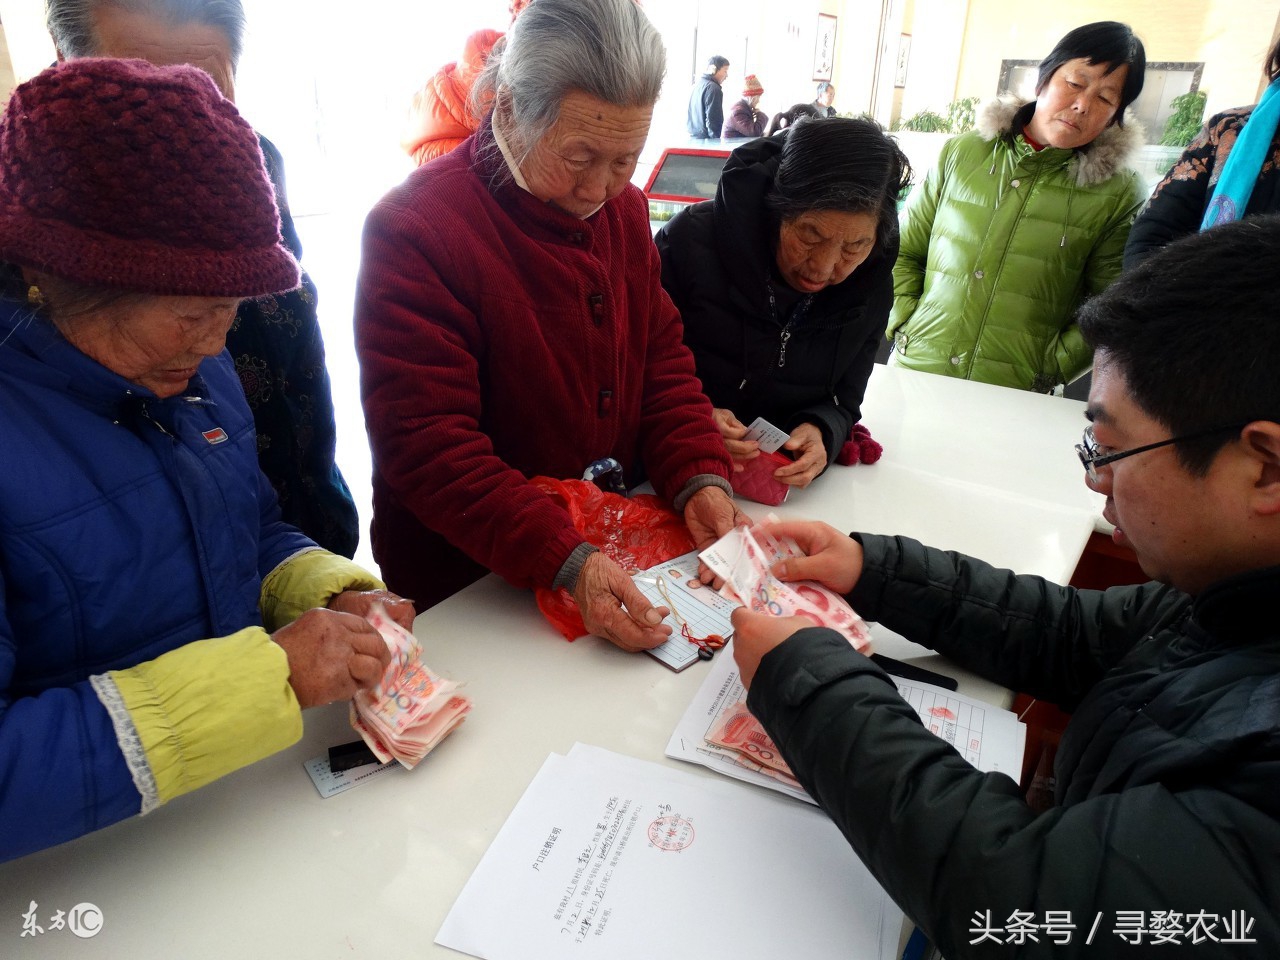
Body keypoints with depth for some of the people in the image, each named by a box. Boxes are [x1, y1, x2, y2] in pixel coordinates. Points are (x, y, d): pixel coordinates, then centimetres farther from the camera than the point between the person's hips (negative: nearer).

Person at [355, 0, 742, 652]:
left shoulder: (623, 208, 4)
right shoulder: (412, 228, -19)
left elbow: (662, 358, 4)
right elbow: (425, 446, -23)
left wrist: (700, 480, -12)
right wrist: (567, 563, -32)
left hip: (611, 545, 5)